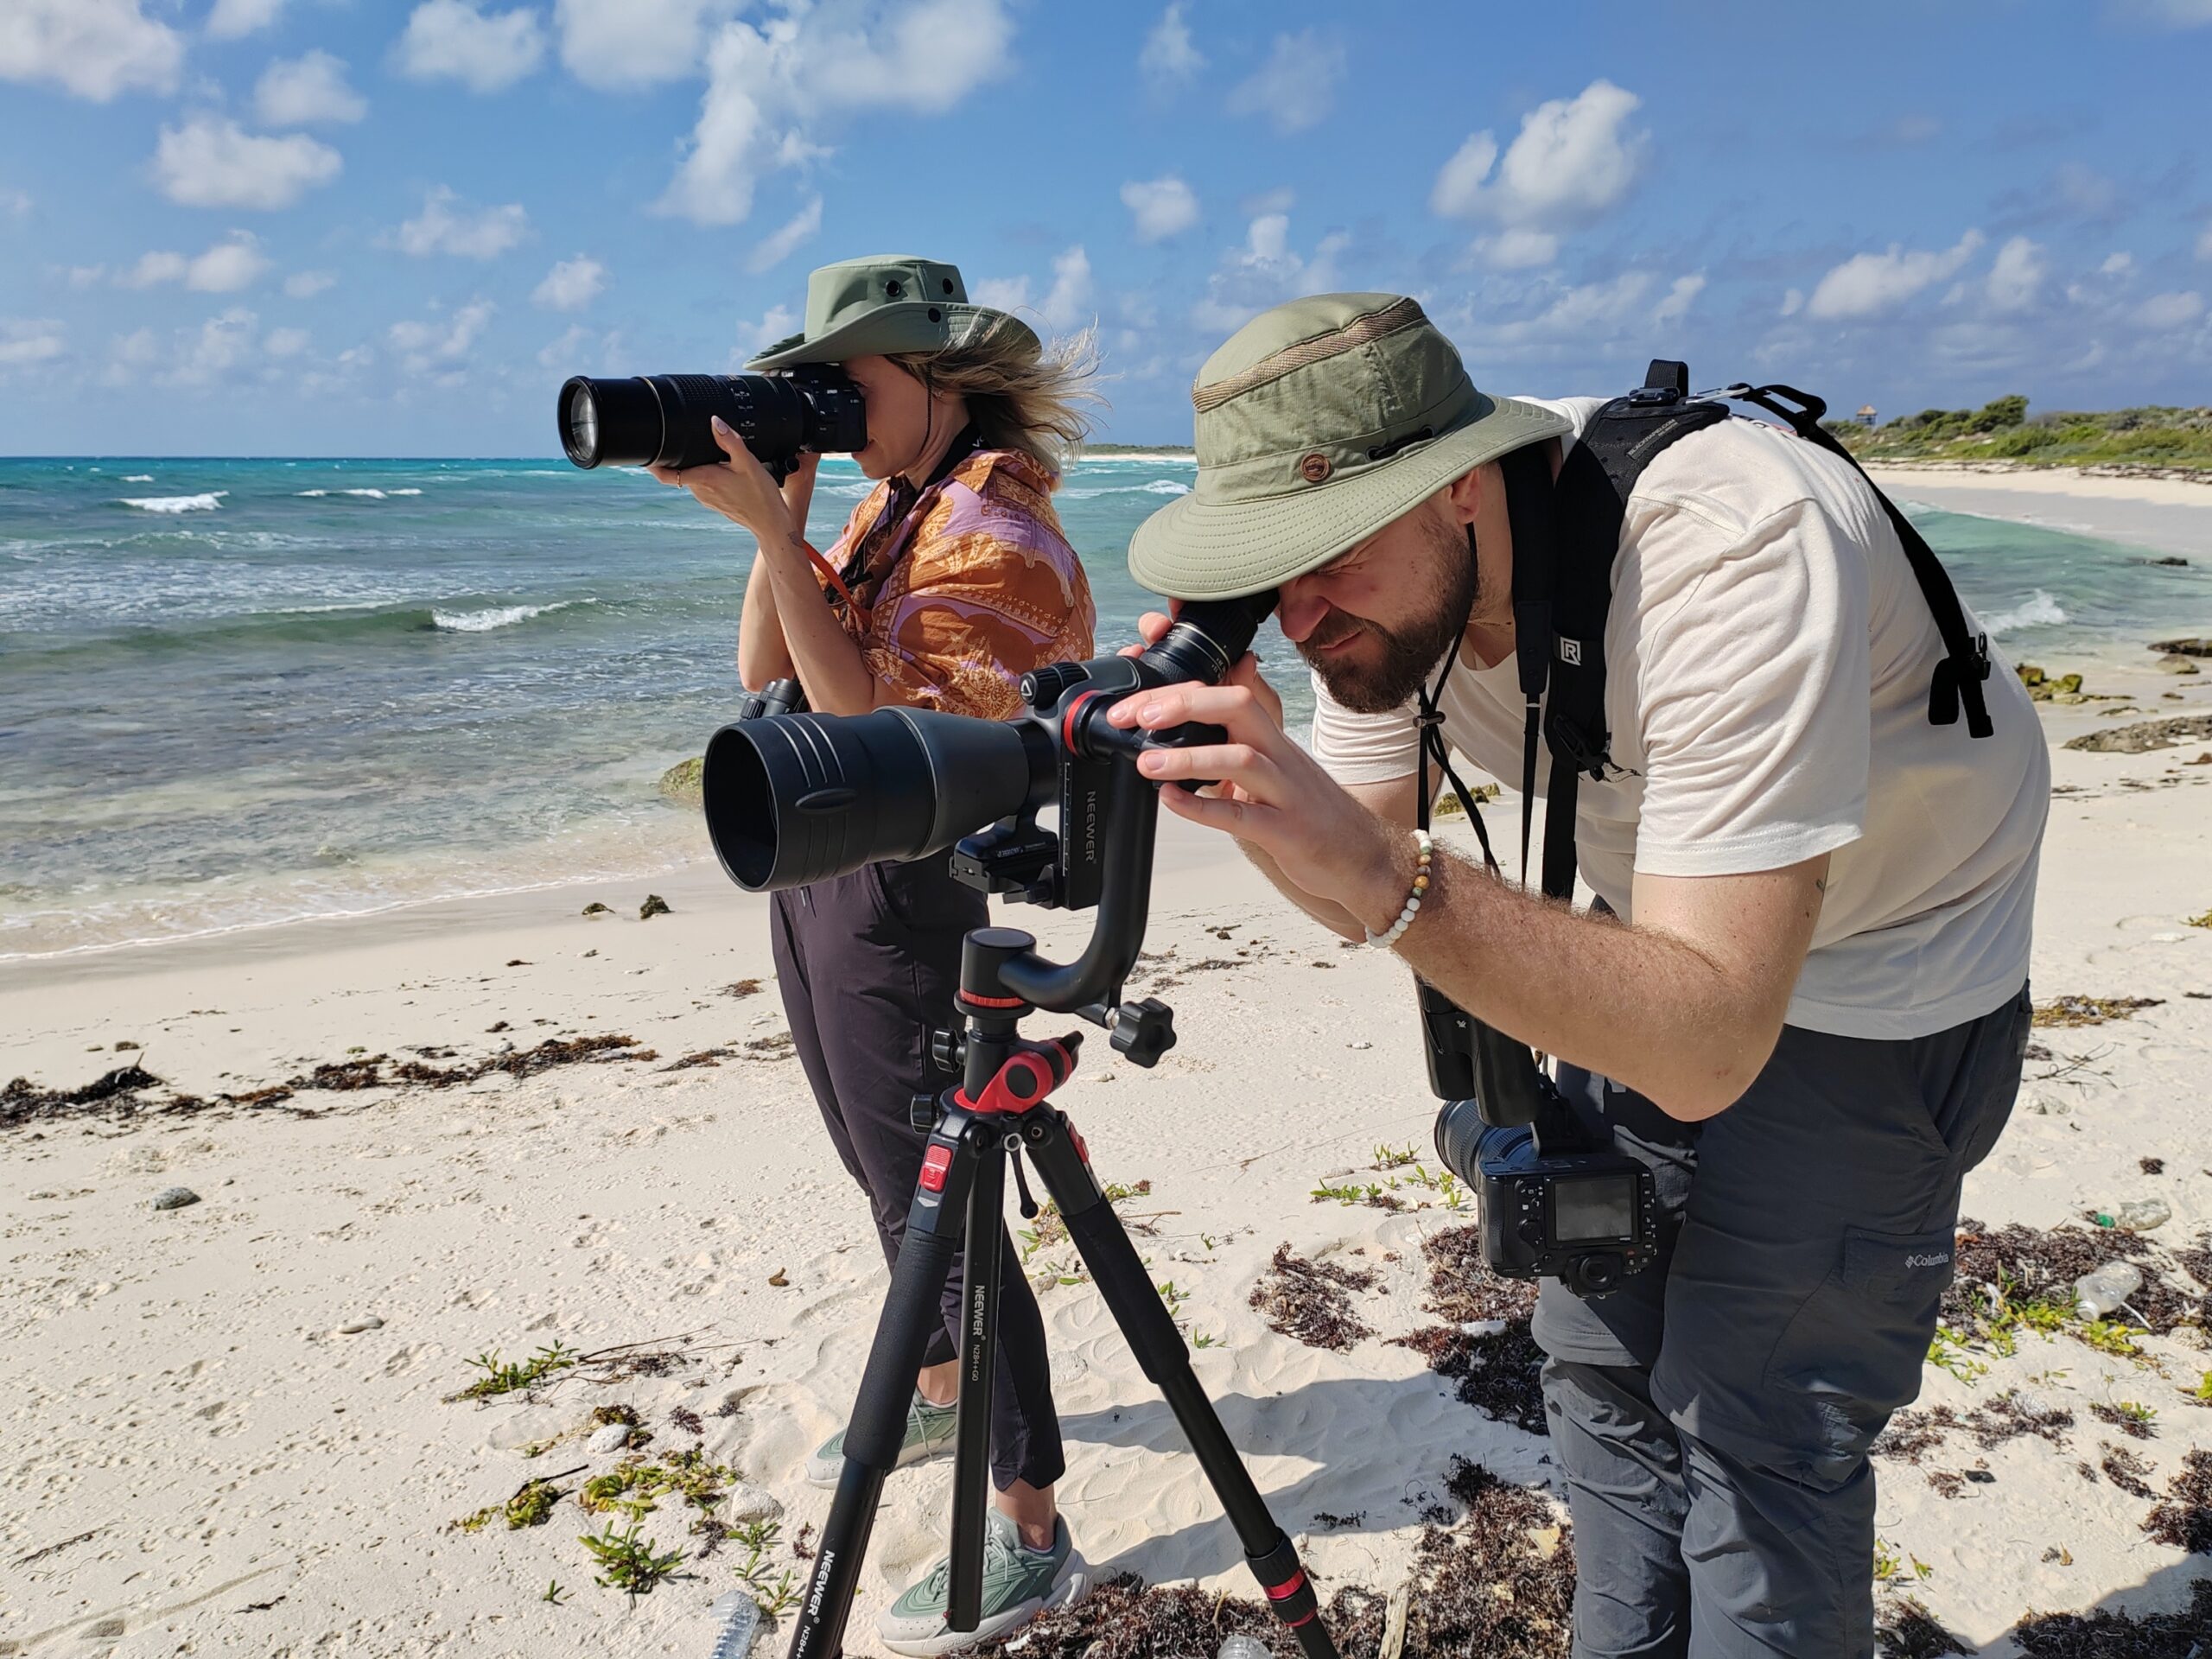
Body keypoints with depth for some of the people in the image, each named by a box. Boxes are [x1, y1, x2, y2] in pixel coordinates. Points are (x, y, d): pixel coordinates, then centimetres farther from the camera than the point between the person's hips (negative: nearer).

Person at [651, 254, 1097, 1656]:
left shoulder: (1000, 537, -15)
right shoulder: (893, 508, 12)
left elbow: (870, 723, -23)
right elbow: (765, 672, 7)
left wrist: (768, 525, -23)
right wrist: (776, 508, -3)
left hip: (901, 892, -9)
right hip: (817, 873, 9)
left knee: (937, 1196, -4)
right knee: (888, 1170, 22)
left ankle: (1031, 1537, 9)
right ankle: (942, 1389, 44)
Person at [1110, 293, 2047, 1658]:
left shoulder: (1734, 546, -39)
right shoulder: (1387, 569, -17)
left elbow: (1709, 1046, -43)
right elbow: (1366, 880, -8)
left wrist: (1377, 872, -54)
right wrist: (1257, 780, -29)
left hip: (1880, 974, -6)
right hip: (1665, 928, 6)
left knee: (1758, 1432, -5)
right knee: (1600, 1353, 14)